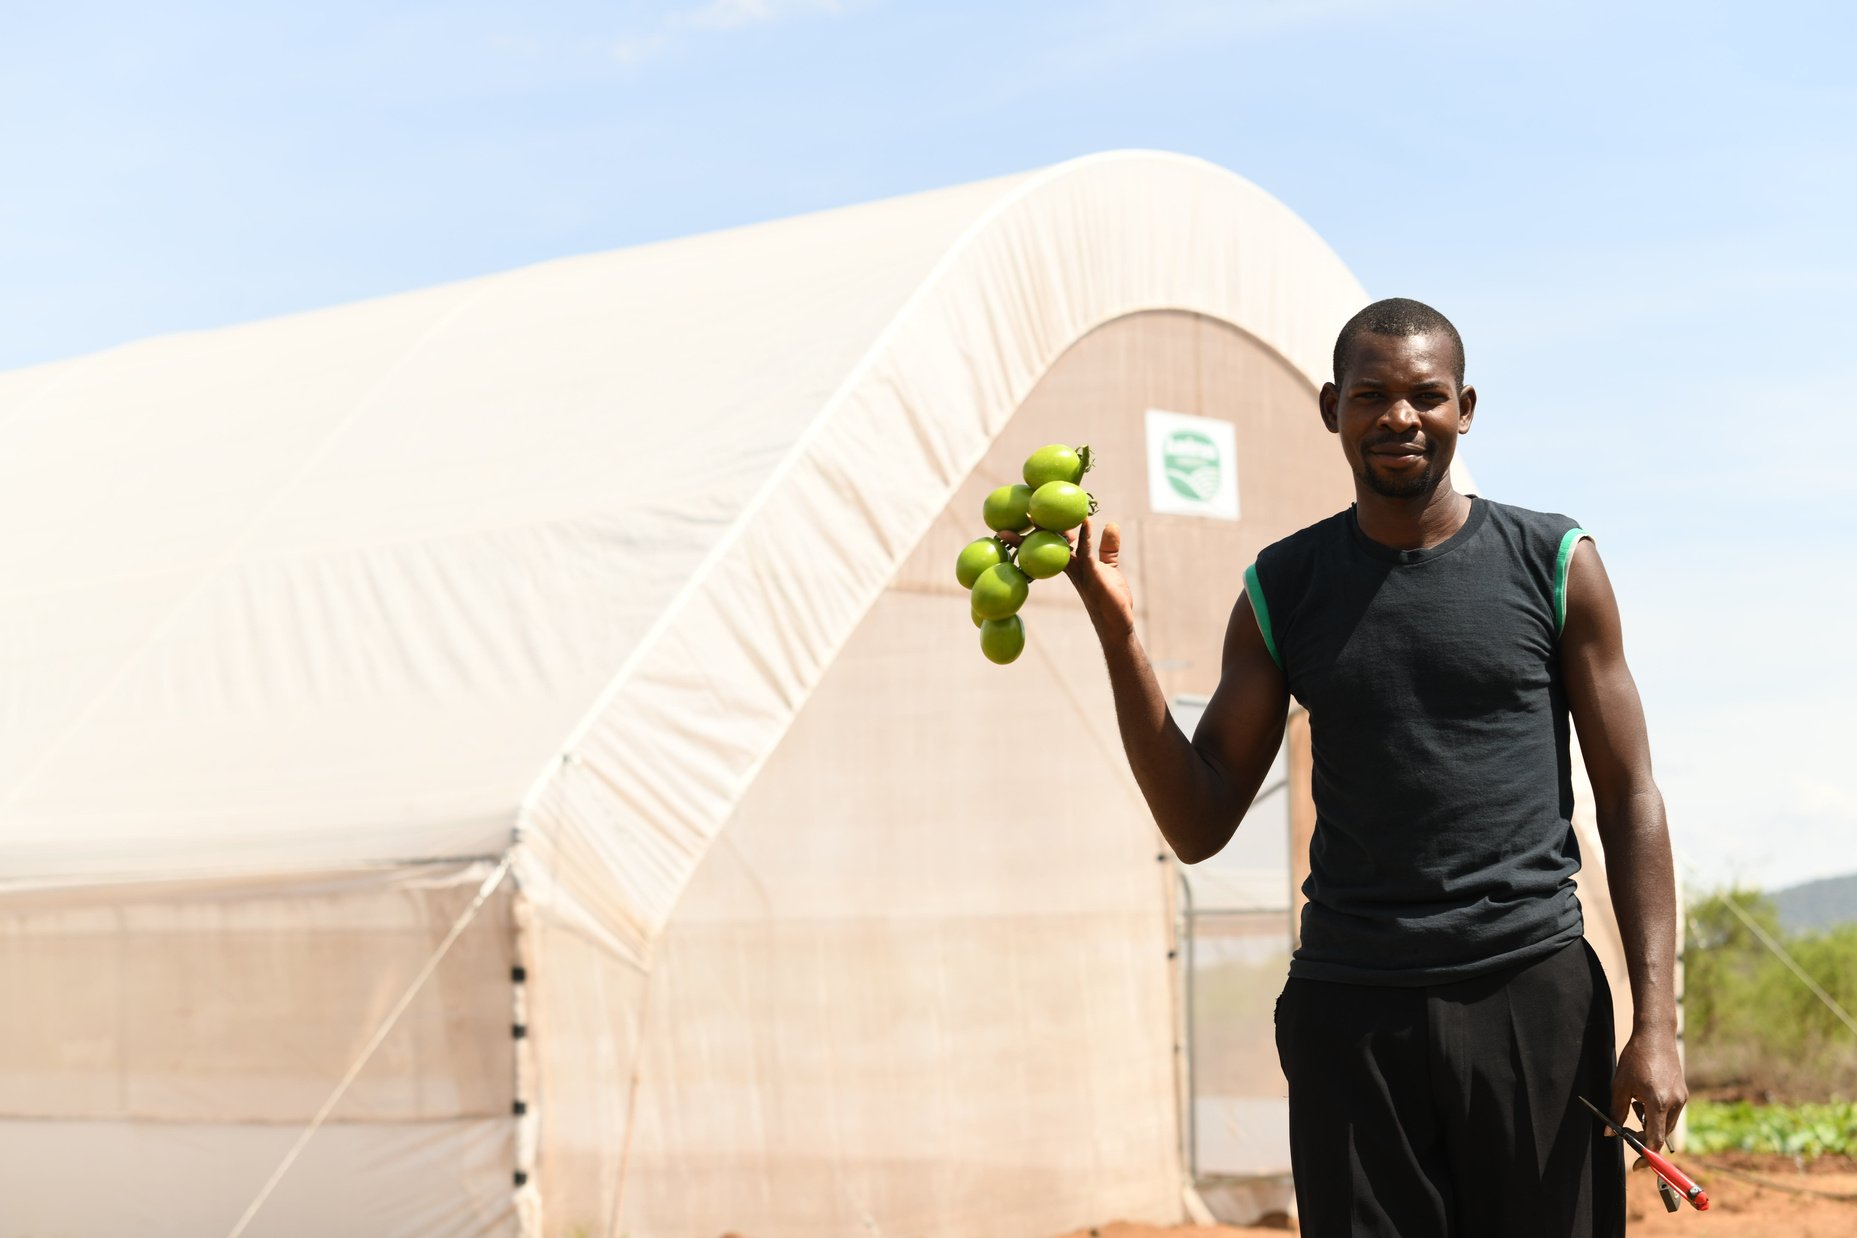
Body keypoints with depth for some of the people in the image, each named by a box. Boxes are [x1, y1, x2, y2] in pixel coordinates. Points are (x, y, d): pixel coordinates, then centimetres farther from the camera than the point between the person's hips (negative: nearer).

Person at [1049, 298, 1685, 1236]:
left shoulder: (1555, 566, 4)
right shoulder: (1282, 592, 8)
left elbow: (1629, 802, 4)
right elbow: (1199, 826, 6)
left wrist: (1655, 1024, -5)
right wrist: (1120, 640, -6)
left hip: (1534, 994, -1)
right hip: (1350, 1012, 1)